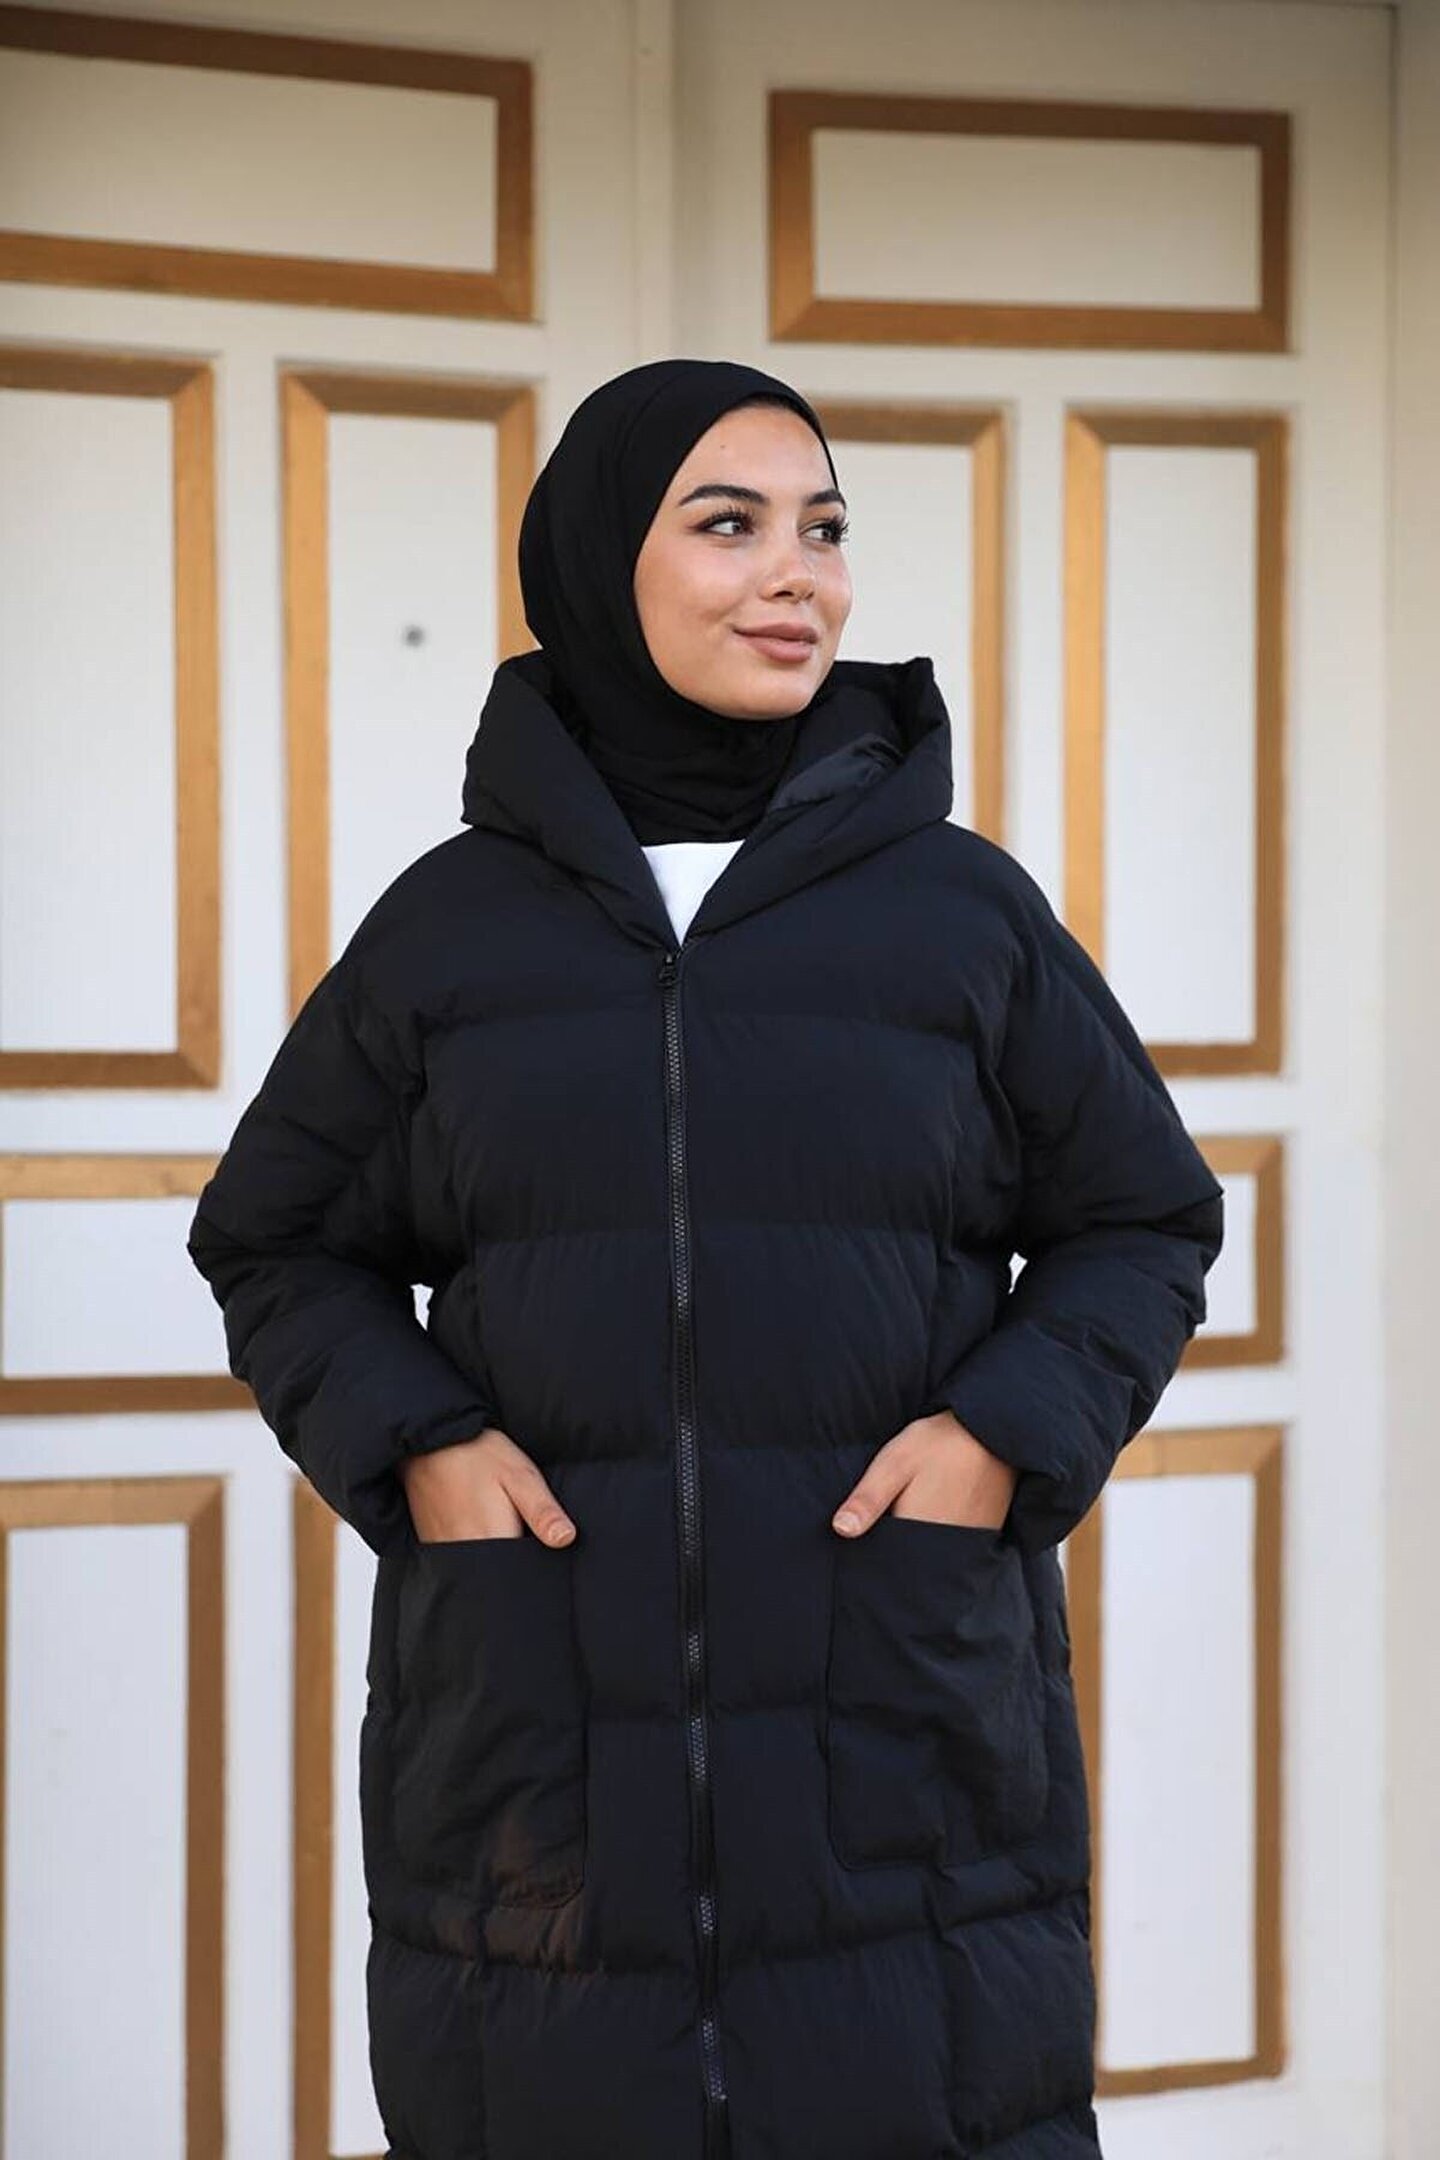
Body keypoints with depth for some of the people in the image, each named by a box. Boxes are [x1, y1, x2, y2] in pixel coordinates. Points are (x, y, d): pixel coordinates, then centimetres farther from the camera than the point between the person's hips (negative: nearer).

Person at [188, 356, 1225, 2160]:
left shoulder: (966, 910, 5)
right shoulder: (448, 925, 6)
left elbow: (1146, 1222, 11)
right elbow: (277, 1244, 14)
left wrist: (1013, 1432, -6)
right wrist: (409, 1443, -3)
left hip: (901, 1718, 0)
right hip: (533, 1723, 1)